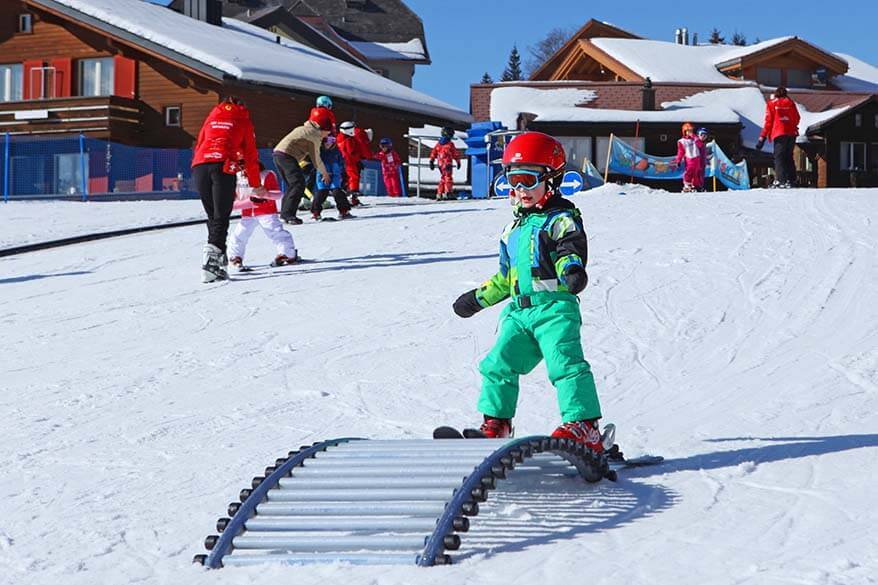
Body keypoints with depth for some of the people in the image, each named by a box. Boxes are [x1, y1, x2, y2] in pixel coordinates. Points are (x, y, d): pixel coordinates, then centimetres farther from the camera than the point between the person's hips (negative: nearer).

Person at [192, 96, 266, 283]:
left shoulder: (211, 118, 31)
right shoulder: (243, 121, 21)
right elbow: (251, 155, 21)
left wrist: (198, 174, 33)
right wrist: (255, 185, 29)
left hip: (199, 165, 4)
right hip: (223, 166, -4)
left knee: (212, 216, 14)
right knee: (221, 217, -5)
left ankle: (219, 257, 10)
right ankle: (211, 259, -21)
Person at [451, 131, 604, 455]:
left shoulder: (561, 218, 0)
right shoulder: (514, 227, 24)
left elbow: (571, 251, -15)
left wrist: (572, 269, -37)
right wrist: (479, 297, 34)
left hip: (554, 307, -8)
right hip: (519, 310, 8)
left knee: (564, 363, -19)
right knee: (498, 364, 2)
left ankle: (584, 428, -21)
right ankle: (495, 425, 14)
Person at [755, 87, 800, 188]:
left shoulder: (771, 103, 6)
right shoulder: (790, 103, 13)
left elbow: (768, 121, 0)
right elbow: (797, 119, 13)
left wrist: (762, 137, 2)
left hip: (779, 133, -4)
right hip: (792, 133, 4)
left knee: (779, 157, -6)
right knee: (789, 157, 13)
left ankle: (780, 180, -21)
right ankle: (791, 179, 6)